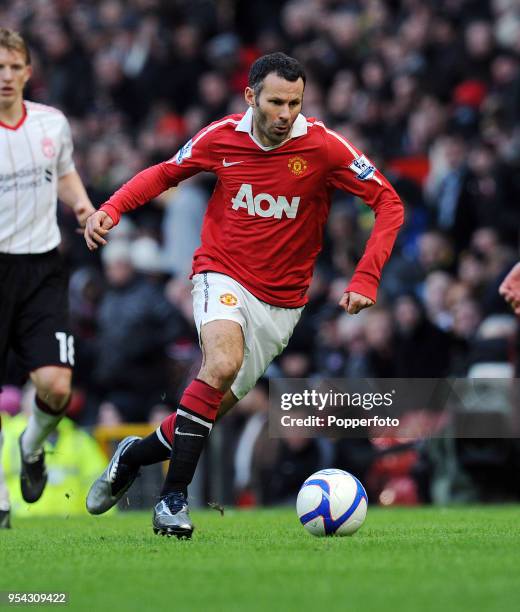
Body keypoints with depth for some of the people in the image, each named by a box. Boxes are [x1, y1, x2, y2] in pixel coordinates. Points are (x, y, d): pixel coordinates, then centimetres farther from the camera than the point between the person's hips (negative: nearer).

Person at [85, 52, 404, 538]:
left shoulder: (323, 147, -13)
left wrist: (365, 280, -19)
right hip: (222, 275, -1)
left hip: (281, 300, 1)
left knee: (213, 406, 2)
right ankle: (174, 497, -23)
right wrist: (112, 208, -4)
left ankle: (134, 455, 31)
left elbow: (388, 203, -9)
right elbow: (166, 173, 12)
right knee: (223, 362, -30)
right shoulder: (221, 137, -7)